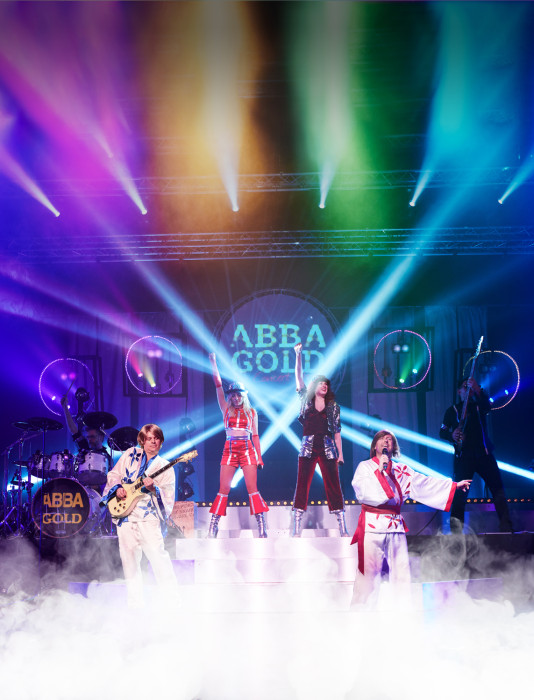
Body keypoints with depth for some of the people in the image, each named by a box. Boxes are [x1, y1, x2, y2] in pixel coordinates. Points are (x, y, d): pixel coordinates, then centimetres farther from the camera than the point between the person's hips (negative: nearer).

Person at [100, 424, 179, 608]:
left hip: (148, 517, -3)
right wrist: (118, 488, -3)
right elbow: (113, 474, 16)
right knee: (129, 559, 5)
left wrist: (153, 488, -19)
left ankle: (173, 598, -9)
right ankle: (135, 605, 14)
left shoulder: (165, 467, 4)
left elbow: (168, 498, -2)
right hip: (124, 515, 3)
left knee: (158, 555, -16)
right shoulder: (131, 455, 11)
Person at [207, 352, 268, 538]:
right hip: (229, 450, 1)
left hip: (247, 450, -1)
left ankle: (262, 529, -6)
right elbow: (218, 384, 4)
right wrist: (213, 362, -1)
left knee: (252, 489, -6)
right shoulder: (226, 409, 10)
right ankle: (212, 528, 0)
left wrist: (259, 457, 3)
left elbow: (255, 435, 9)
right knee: (223, 490, -3)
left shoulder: (251, 412, 10)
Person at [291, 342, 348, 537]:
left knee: (334, 486, -2)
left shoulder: (333, 406, 11)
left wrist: (340, 454, 3)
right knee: (302, 486, -3)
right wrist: (298, 356, -6)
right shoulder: (306, 400, 11)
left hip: (327, 448, 0)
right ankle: (296, 530, -3)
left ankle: (343, 529, -1)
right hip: (308, 448, 0)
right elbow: (298, 377, 2)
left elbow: (337, 431, 8)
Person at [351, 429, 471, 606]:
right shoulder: (365, 466, 8)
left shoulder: (401, 470, 19)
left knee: (401, 571, 2)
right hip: (372, 525, -4)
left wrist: (454, 486, 9)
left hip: (395, 525, 4)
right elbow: (361, 490, -8)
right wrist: (379, 470, -10)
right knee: (368, 571, -9)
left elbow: (424, 483, 13)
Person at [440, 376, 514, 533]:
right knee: (460, 491, -8)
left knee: (497, 487, -5)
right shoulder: (452, 410, 12)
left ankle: (506, 528, -3)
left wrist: (478, 390, -28)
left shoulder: (479, 406, 14)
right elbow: (442, 432, 9)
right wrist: (452, 435, -14)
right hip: (463, 455, -1)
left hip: (484, 453, 2)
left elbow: (487, 405, -11)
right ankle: (456, 529, -3)